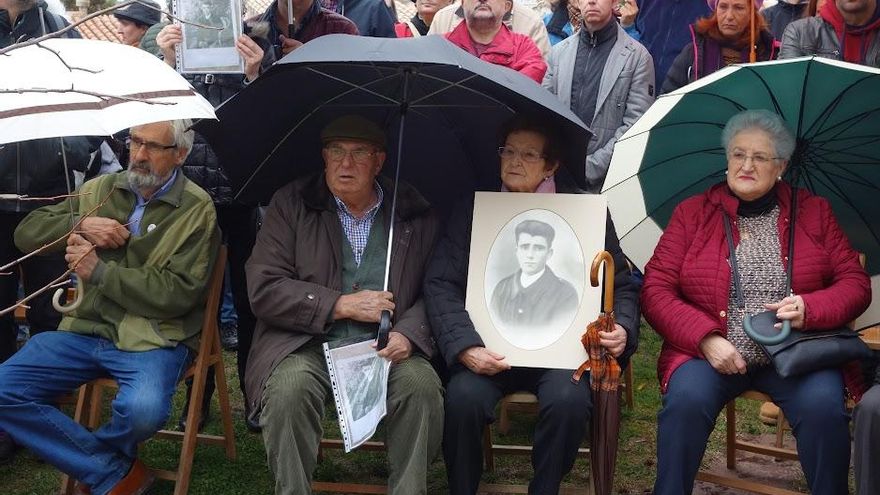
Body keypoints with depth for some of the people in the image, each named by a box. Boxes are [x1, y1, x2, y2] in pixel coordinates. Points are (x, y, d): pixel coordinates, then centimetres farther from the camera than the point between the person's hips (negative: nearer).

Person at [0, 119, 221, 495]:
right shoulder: (99, 190, 13)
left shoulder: (196, 210, -4)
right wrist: (80, 225, -4)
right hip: (84, 329, 5)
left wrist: (99, 271, -12)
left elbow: (177, 294, -13)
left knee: (142, 409, -35)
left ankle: (84, 454, 3)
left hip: (152, 337, -5)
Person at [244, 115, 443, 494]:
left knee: (422, 387, -28)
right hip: (307, 343, -1)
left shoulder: (414, 214, 9)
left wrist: (408, 333, -12)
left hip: (386, 348, 1)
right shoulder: (290, 204, 5)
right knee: (289, 388, -32)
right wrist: (342, 305, -10)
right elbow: (263, 289, -2)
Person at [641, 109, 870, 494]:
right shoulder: (692, 213, 6)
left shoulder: (814, 212, 11)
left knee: (824, 406, -28)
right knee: (686, 401, -30)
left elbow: (856, 283, 8)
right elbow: (655, 291, 0)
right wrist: (706, 337, -14)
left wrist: (810, 308, -13)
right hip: (709, 351, 0)